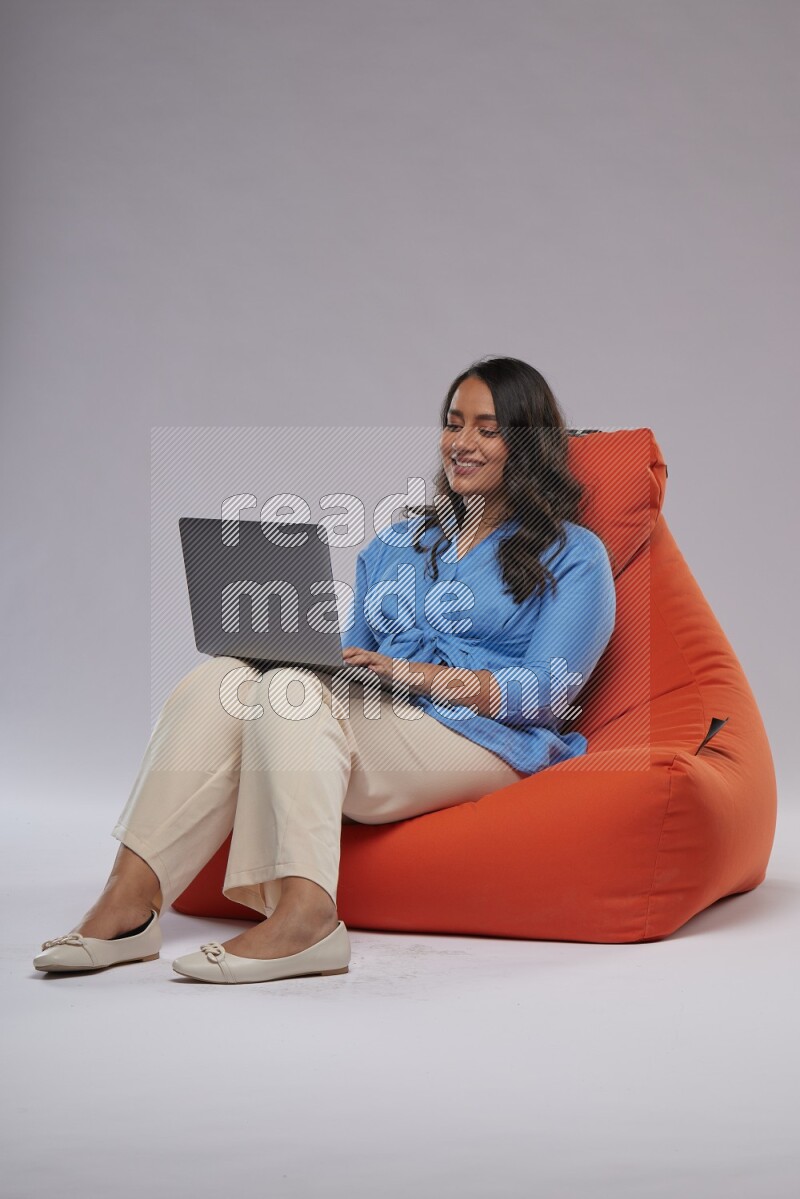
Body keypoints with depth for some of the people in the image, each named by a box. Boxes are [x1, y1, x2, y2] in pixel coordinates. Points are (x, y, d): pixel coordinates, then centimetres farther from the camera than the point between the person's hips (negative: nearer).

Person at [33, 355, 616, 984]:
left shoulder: (572, 555, 9)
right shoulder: (396, 543, 27)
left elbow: (547, 694, -4)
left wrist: (415, 674, -15)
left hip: (483, 740, -5)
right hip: (372, 724, 6)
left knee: (293, 692, -31)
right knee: (217, 681, -22)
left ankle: (304, 913, -46)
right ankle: (128, 899, -32)